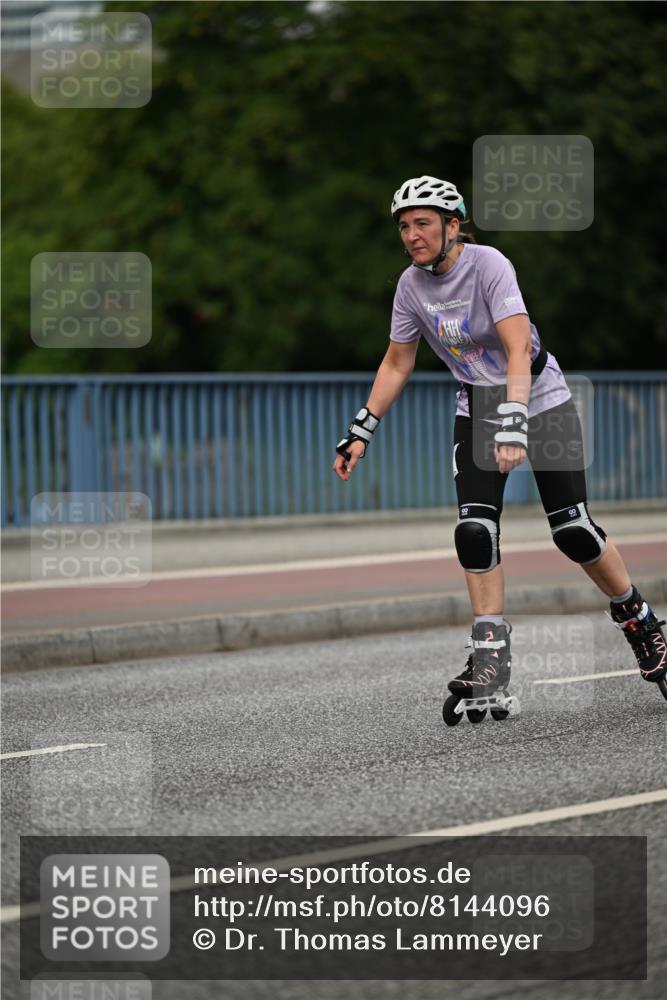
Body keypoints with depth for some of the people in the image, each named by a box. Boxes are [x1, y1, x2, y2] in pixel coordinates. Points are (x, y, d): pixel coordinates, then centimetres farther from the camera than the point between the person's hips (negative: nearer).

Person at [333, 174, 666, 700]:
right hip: (477, 409, 5)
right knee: (475, 530, -13)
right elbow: (397, 364, 7)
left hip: (541, 400, -4)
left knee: (572, 530, -8)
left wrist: (514, 424, -44)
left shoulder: (488, 264, -23)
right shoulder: (412, 284, -6)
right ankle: (491, 655, -9)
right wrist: (361, 431, 1)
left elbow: (518, 349, -33)